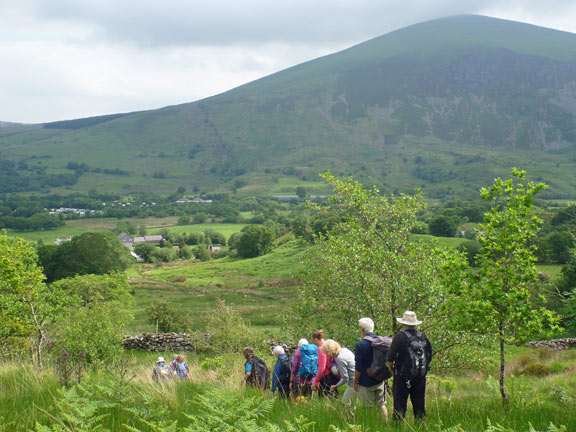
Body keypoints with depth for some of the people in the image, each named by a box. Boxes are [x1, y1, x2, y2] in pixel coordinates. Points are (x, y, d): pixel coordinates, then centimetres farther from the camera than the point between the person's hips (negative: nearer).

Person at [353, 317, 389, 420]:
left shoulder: (360, 345, -15)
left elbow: (358, 367, -14)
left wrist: (355, 382, -3)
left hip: (366, 383, -5)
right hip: (380, 381, 5)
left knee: (368, 407, 3)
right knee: (382, 405, 15)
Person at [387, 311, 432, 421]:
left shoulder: (399, 337, -9)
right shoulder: (423, 337, 6)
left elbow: (390, 357, -10)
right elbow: (429, 357, 13)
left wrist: (391, 369, 7)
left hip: (403, 376, -4)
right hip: (421, 376, 5)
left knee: (399, 405, 0)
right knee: (419, 405, 11)